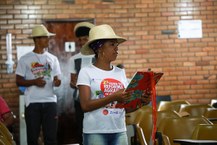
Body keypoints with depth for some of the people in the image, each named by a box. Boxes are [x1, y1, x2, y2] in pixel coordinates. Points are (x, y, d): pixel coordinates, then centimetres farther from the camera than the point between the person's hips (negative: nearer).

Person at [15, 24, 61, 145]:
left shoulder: (53, 59, 9)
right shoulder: (25, 59, 0)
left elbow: (57, 79, 9)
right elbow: (19, 81, -1)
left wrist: (57, 81, -15)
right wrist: (34, 82, -16)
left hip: (50, 101, 3)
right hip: (32, 103, -2)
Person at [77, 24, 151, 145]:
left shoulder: (121, 73, 10)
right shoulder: (87, 72, -4)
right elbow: (86, 105, -13)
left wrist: (141, 102, -9)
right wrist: (113, 97, -24)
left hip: (119, 131, 5)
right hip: (95, 133, -4)